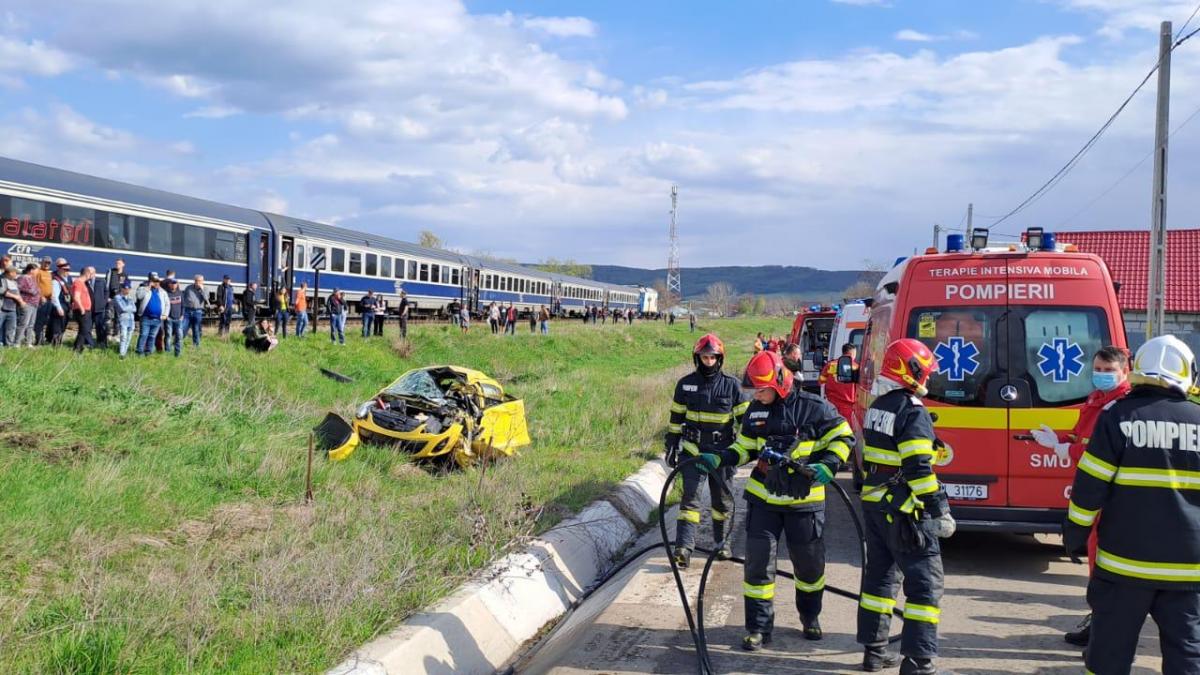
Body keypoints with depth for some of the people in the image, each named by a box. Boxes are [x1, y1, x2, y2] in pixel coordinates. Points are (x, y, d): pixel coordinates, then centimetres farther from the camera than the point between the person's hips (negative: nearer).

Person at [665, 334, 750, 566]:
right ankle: (683, 547, -15)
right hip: (693, 449, 0)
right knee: (690, 496, -9)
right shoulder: (686, 384, 2)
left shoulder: (731, 385, -2)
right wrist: (671, 444, 8)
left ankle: (722, 542, 28)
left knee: (722, 499, 10)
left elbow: (744, 417, 4)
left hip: (722, 451, 0)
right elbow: (676, 417, 9)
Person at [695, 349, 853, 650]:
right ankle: (759, 626, 9)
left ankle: (810, 615, 37)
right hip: (763, 498, 3)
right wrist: (719, 460, -2)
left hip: (804, 501, -3)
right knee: (758, 562, -2)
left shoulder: (813, 408, -12)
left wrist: (827, 467, -20)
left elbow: (843, 438, -6)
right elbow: (745, 447, 13)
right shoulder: (755, 411, 3)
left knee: (809, 564, 12)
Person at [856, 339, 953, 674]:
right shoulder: (912, 412, -17)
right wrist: (940, 511, -18)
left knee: (879, 575, 17)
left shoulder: (877, 406, 10)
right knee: (925, 582, -3)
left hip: (874, 505, 9)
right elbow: (919, 470, -21)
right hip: (905, 511, -9)